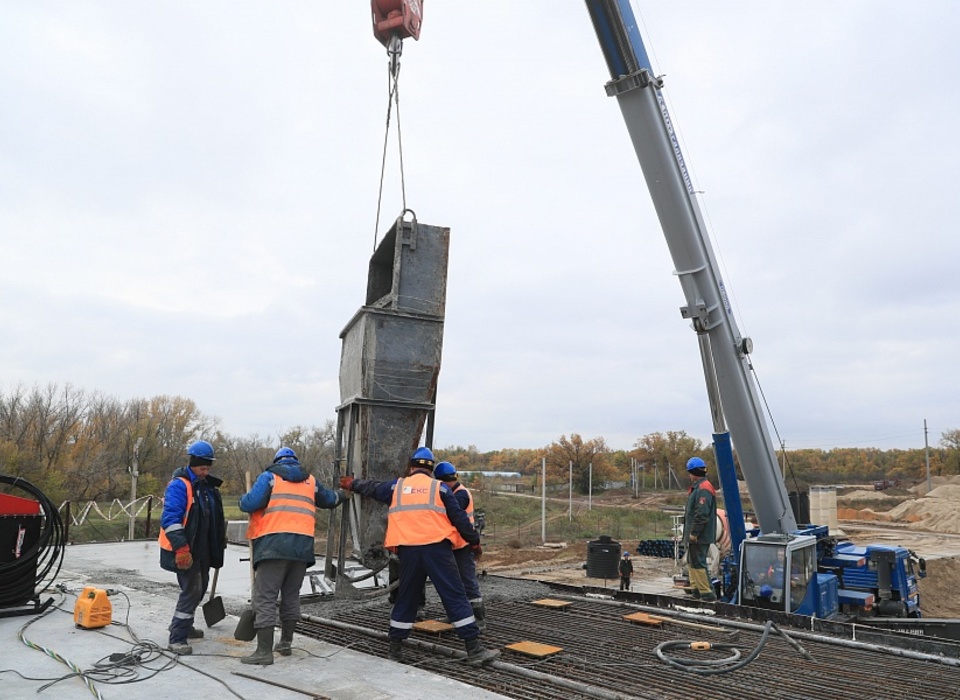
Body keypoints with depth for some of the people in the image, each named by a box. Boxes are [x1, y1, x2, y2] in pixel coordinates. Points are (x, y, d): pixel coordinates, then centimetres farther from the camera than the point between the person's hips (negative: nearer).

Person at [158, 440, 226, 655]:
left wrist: (220, 542, 21)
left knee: (199, 587, 20)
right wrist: (181, 548, -29)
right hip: (184, 551, -9)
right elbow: (170, 520, -25)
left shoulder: (208, 486, 10)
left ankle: (182, 625, 39)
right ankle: (177, 639, -2)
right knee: (192, 590, -11)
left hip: (202, 549, 9)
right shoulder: (179, 485, -17)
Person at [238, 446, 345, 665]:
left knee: (265, 598, -2)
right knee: (291, 596, 18)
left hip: (274, 543, -4)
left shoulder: (270, 476, 6)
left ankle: (264, 651, -4)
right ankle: (286, 642, 26)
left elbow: (249, 503, -7)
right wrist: (341, 496, 56)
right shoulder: (310, 480, 19)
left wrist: (243, 500, 16)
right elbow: (328, 499, 35)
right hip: (302, 545, 5)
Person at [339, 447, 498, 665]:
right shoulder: (440, 488, 7)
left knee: (406, 598, 18)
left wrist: (352, 484, 49)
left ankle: (395, 647, 25)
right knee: (455, 597, -1)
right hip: (437, 548, -3)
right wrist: (474, 542, 16)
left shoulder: (397, 486, 14)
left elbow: (372, 488, 31)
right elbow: (459, 518, 6)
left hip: (408, 551, 3)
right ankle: (475, 649, -3)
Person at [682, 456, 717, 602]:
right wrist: (689, 532, 21)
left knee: (697, 563, -7)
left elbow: (702, 514, -26)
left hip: (700, 536, -11)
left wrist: (694, 533, -22)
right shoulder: (696, 487, 14)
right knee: (692, 562, 18)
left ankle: (707, 592, -1)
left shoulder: (703, 489, -20)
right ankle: (696, 589, 27)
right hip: (695, 535, 11)